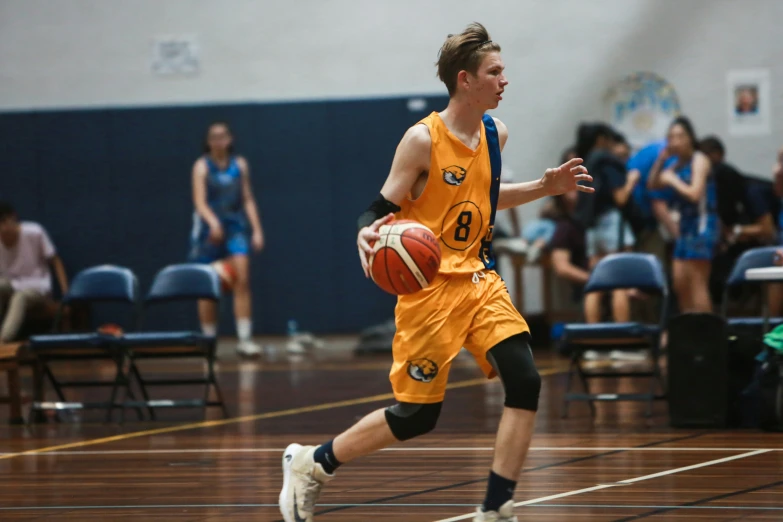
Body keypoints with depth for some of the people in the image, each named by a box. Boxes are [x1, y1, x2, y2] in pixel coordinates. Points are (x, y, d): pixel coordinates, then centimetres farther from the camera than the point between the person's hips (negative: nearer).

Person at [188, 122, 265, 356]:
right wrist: (213, 222, -28)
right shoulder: (202, 166, 0)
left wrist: (257, 229, 3)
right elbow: (200, 201, -10)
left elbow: (248, 200, 11)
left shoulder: (240, 165, 8)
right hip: (209, 229, -1)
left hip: (235, 226, 1)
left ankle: (245, 339, -16)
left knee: (242, 278, -14)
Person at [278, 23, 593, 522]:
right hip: (431, 288, -6)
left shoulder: (494, 132, 6)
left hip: (479, 279, 6)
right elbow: (382, 211, -12)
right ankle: (311, 464, 20)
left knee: (525, 383, -13)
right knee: (416, 415, -2)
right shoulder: (423, 139, -15)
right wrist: (367, 236, -35)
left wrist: (544, 188, 12)